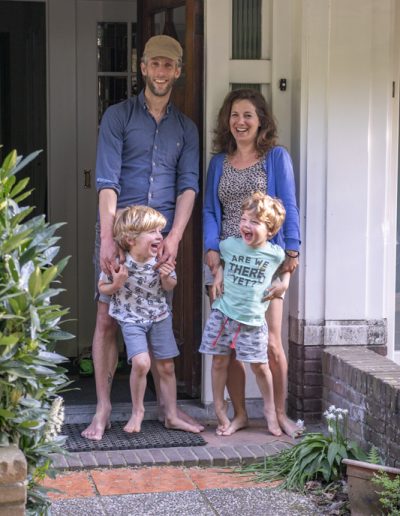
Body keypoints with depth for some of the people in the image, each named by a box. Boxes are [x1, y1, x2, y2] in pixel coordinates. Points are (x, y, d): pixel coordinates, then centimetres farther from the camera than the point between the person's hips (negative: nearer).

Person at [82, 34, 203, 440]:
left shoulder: (186, 128, 12)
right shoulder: (118, 116, 1)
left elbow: (188, 185, 4)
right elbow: (107, 181, -8)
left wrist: (174, 236, -10)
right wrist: (108, 237, -17)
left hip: (163, 237, 3)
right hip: (119, 231, -3)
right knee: (107, 319, -3)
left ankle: (165, 405, 18)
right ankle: (103, 410, 4)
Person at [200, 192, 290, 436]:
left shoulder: (276, 254, -6)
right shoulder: (230, 245, -4)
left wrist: (285, 282, 3)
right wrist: (219, 273, 4)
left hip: (253, 319, -1)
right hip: (223, 313, 1)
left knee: (260, 366, 4)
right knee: (220, 361, 7)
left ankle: (270, 409, 23)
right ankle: (220, 407, 23)